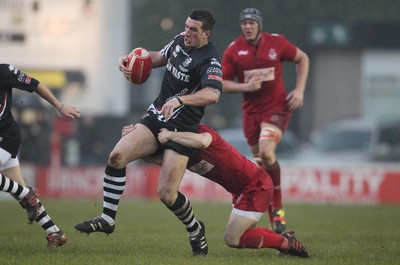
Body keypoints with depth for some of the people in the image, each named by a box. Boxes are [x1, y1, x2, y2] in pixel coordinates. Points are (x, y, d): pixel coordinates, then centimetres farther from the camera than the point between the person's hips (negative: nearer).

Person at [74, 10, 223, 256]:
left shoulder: (210, 61, -17)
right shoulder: (180, 40, 7)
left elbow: (212, 94, -35)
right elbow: (160, 57, 28)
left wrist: (179, 100, -48)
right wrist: (131, 58, 11)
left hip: (181, 129, -7)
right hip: (156, 117, 7)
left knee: (166, 194, -12)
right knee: (117, 155, -16)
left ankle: (195, 230, 17)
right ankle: (107, 219, -6)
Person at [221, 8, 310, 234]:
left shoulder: (276, 43, -6)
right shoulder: (233, 51, -3)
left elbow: (302, 58, 9)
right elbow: (223, 83, 1)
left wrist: (300, 90, -1)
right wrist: (245, 86, -17)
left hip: (277, 107, -3)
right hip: (251, 111, 3)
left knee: (266, 152, -25)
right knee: (260, 160, 7)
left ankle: (278, 209, -12)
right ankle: (274, 219, 22)